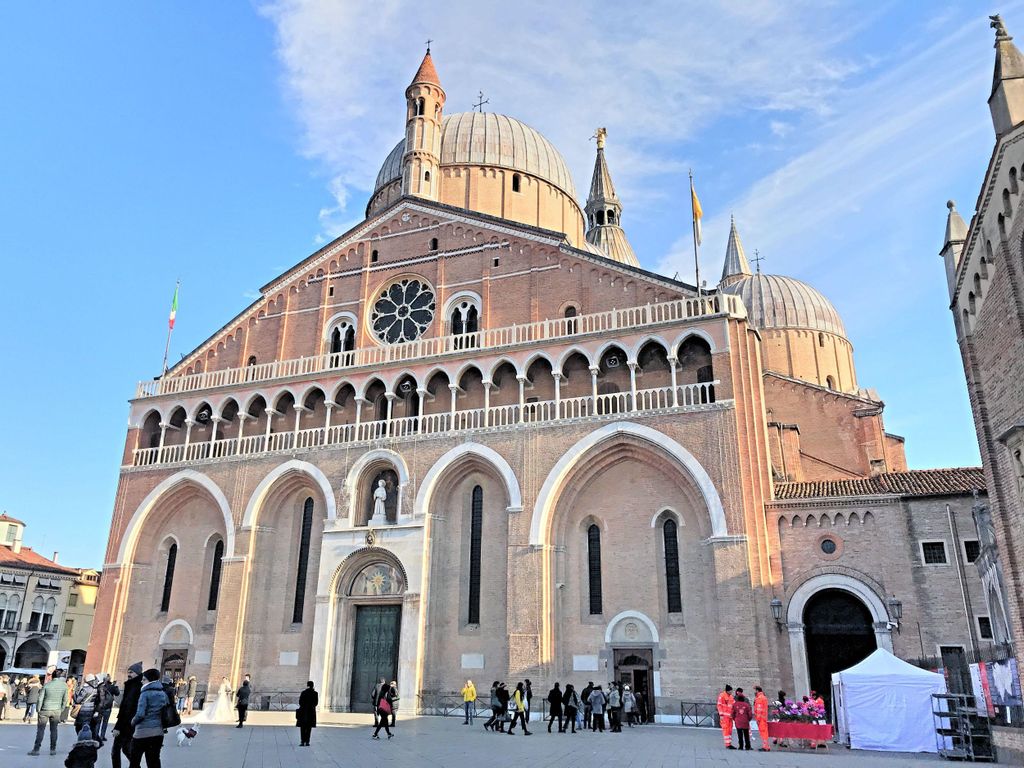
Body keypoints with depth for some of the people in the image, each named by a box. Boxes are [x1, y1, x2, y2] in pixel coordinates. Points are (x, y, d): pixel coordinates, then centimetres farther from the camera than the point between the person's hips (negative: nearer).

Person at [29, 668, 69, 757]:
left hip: (45, 709, -1)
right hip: (57, 710, 2)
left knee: (40, 729, 7)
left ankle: (36, 749, 7)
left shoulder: (47, 685, -9)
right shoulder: (64, 685, -5)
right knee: (54, 729, 11)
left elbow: (40, 698, -6)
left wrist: (39, 709, 6)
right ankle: (53, 749, 14)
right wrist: (62, 709, 12)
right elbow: (65, 699, 0)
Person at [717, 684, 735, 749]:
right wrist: (721, 714, -15)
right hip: (724, 716, -8)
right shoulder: (722, 695, -8)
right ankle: (727, 744, -6)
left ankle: (729, 743, 16)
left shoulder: (731, 696, 15)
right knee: (726, 729, -7)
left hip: (730, 716, 8)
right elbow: (719, 705, -10)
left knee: (730, 730, 10)